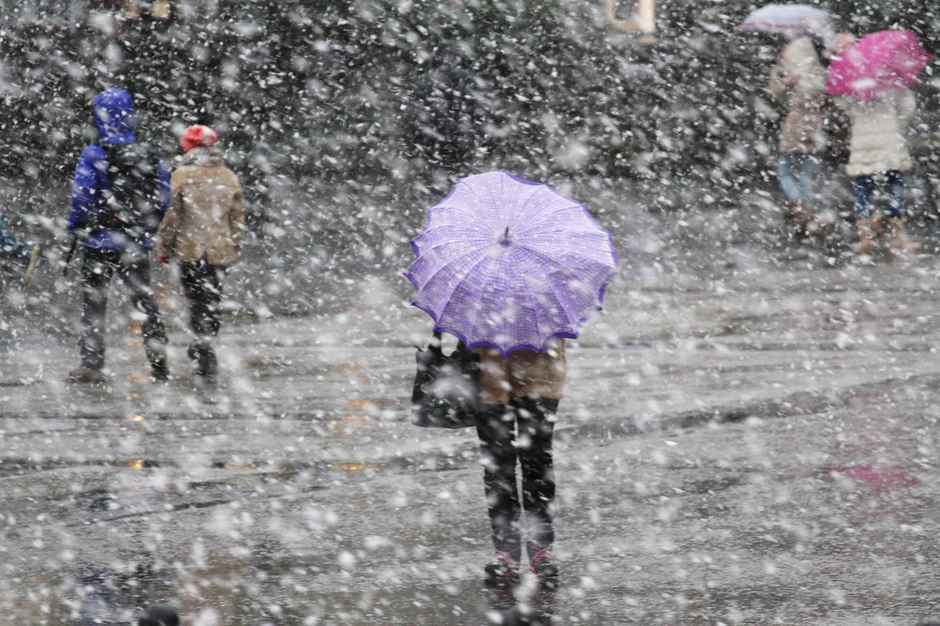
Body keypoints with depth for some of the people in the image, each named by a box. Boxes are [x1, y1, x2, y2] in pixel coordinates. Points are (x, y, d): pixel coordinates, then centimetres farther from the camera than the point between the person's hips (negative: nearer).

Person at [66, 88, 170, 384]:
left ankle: (91, 363, 0)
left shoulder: (93, 156, -12)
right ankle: (158, 357, 11)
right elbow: (164, 199, 5)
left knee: (93, 302, 3)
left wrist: (76, 227, 3)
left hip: (101, 241, -4)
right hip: (138, 244, 4)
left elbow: (82, 198, -14)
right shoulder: (150, 156, 1)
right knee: (145, 300, 14)